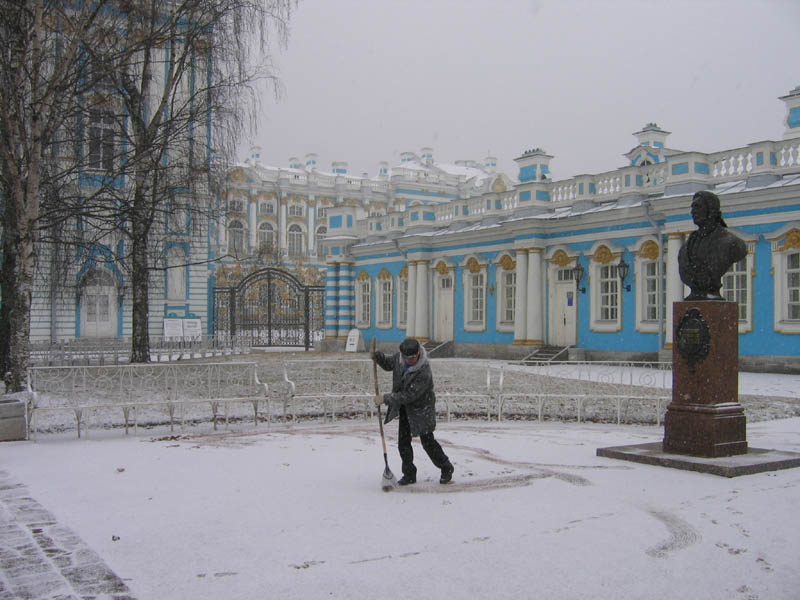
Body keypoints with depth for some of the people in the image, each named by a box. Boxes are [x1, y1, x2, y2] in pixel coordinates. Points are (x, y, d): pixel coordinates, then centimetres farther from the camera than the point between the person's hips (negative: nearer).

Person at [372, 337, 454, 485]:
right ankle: (409, 474, 19)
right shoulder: (399, 357, -11)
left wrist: (386, 398, -26)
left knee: (428, 441, 1)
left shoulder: (424, 373, -32)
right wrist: (378, 356, -9)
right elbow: (388, 364, 12)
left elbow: (408, 396, -30)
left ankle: (446, 469, 23)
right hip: (404, 408, 6)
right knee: (403, 441, 6)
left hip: (421, 409, -6)